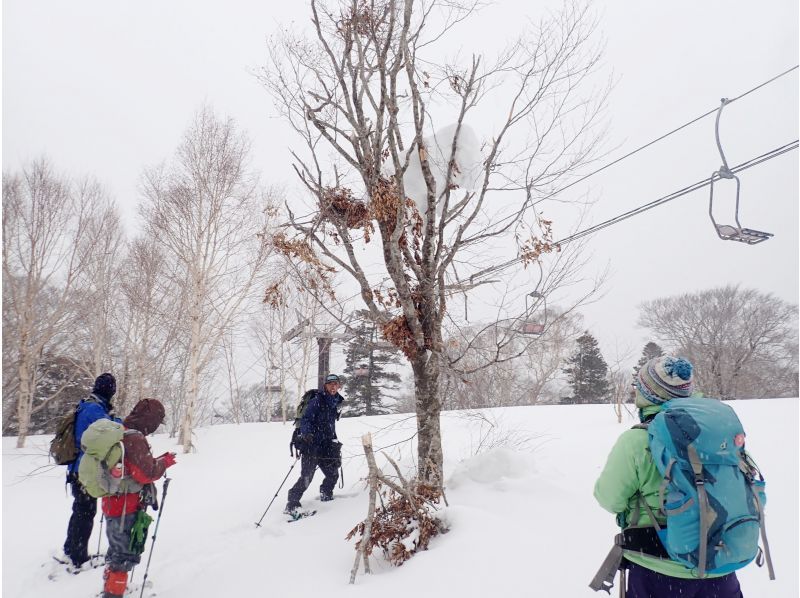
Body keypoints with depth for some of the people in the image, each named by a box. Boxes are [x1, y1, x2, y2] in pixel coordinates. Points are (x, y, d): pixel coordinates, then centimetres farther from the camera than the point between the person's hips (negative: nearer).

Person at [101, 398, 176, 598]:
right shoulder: (134, 439, -24)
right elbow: (146, 474, -24)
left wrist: (157, 461, 9)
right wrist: (164, 462, -8)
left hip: (113, 503, 10)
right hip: (127, 508, -10)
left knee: (117, 549, 26)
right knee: (126, 554, 4)